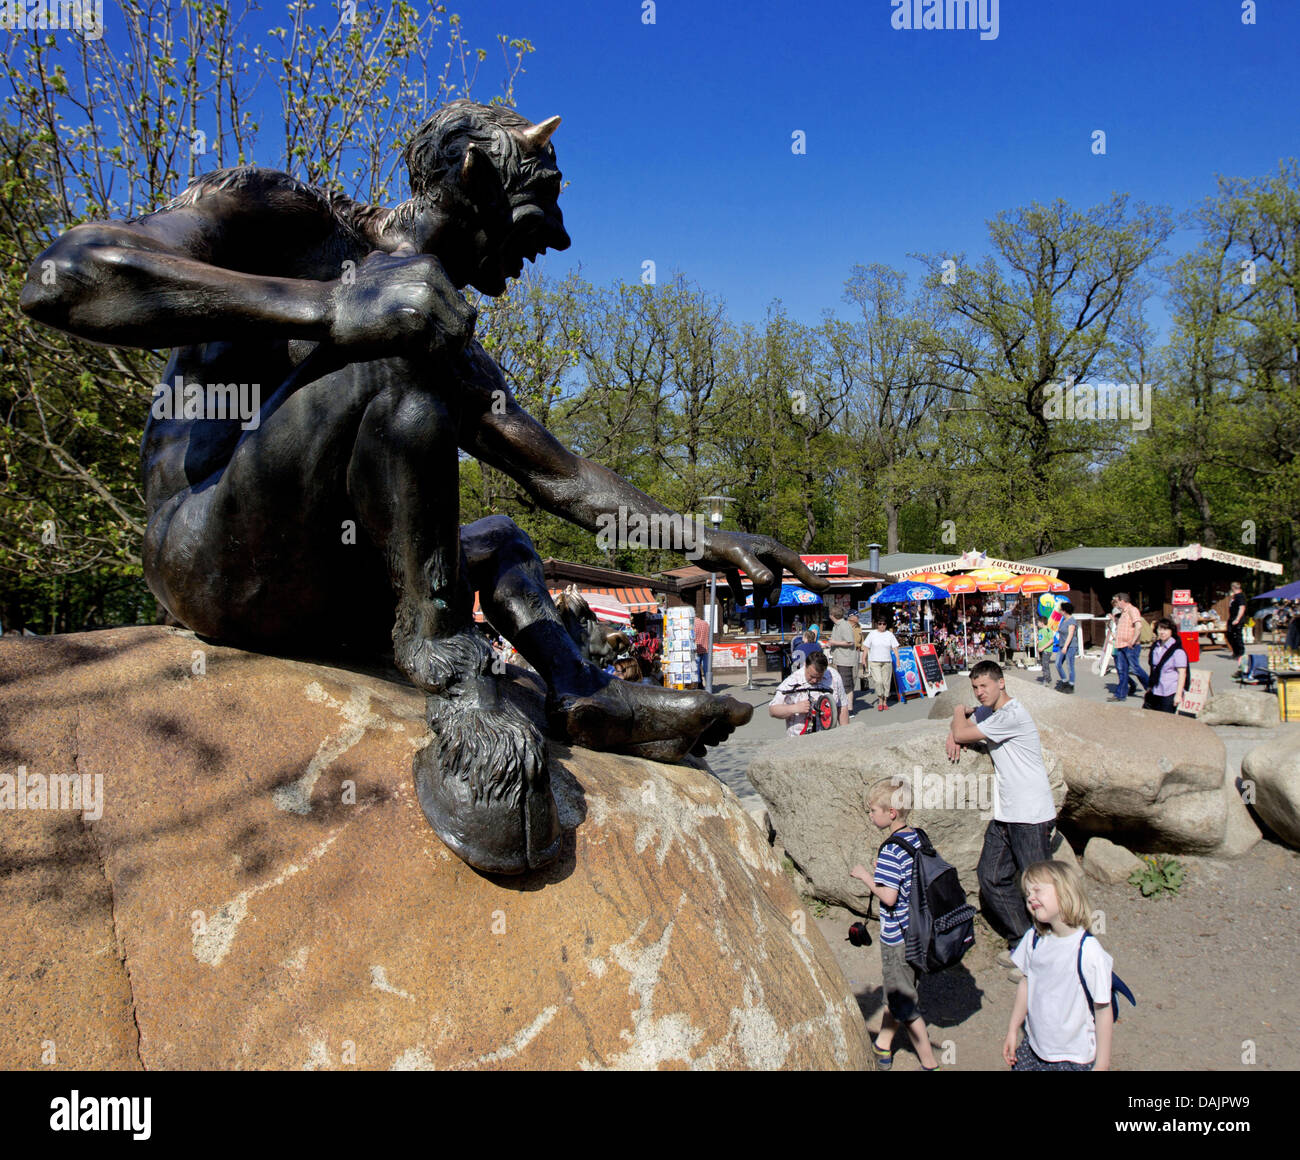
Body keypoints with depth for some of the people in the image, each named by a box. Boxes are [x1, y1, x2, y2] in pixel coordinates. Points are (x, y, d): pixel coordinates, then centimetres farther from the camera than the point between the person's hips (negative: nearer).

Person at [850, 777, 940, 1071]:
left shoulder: (891, 849, -25)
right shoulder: (918, 838, 0)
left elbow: (889, 896, -28)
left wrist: (865, 875, -14)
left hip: (897, 937, -9)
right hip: (918, 932, 9)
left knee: (903, 1004, 6)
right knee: (895, 990, 23)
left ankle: (929, 1062, 15)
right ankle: (883, 1046, 38)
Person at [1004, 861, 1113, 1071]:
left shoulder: (1088, 951, -22)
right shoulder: (1034, 939, -5)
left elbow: (1103, 1010, -15)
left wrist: (1102, 1065, -9)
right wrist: (1013, 1031, 14)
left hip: (1074, 1059, -5)